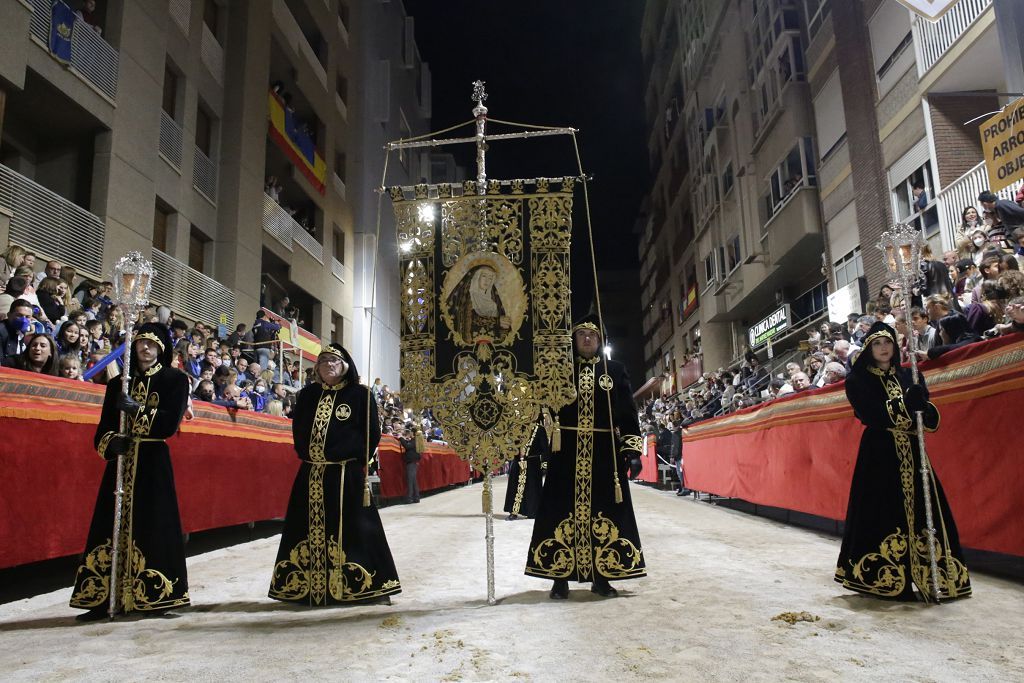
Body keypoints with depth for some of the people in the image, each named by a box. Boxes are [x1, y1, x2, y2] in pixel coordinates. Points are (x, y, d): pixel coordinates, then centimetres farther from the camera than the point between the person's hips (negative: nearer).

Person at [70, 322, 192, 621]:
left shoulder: (175, 380, 2)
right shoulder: (118, 382, 13)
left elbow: (170, 423, -9)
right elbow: (104, 426, 7)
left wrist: (138, 410, -20)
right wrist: (111, 441, -13)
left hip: (153, 462, -4)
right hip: (120, 462, 4)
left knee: (151, 526, -4)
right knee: (113, 525, 2)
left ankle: (152, 597, 4)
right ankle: (104, 597, 9)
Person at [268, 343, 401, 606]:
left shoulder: (359, 394, -1)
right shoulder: (308, 394, 12)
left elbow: (373, 432, -3)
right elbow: (297, 428, 19)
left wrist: (357, 460, -5)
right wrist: (305, 453, 9)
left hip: (346, 475, -4)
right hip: (311, 475, 5)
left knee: (350, 530, -3)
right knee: (309, 530, 9)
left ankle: (364, 585, 7)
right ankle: (308, 586, 21)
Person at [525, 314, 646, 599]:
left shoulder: (616, 370, 11)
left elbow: (628, 412, 7)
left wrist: (632, 447, -1)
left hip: (605, 452, 1)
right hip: (567, 451, -1)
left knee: (604, 510, 3)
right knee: (564, 511, 0)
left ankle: (601, 576, 13)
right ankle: (561, 577, 8)